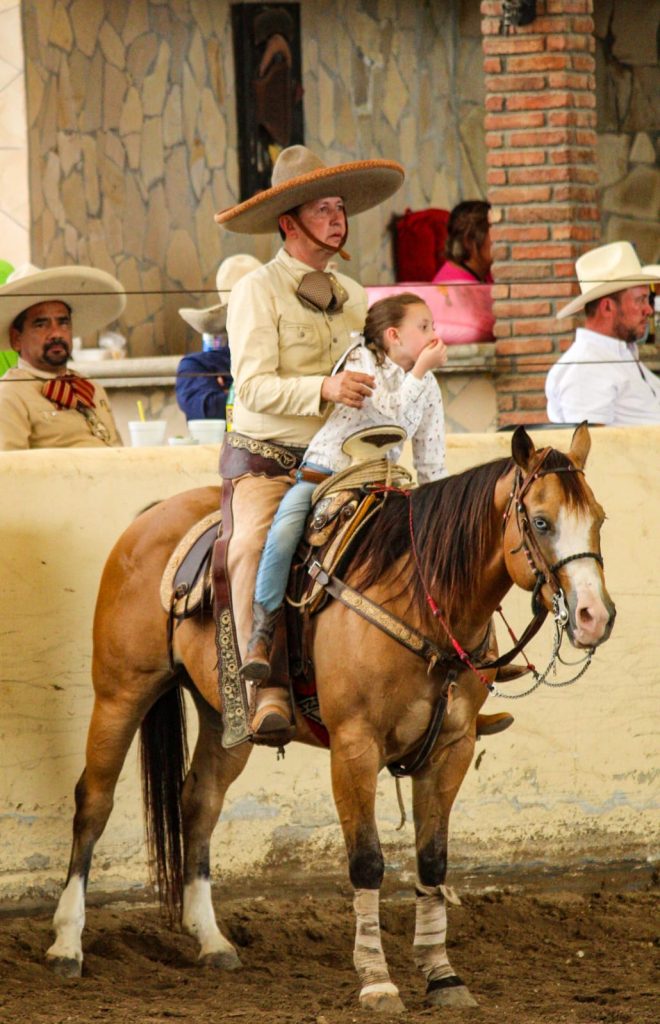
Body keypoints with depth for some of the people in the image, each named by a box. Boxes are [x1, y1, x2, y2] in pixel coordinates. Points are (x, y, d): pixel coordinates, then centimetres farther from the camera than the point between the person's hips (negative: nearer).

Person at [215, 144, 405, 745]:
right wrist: (324, 388, -31)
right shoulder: (257, 293, -5)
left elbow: (373, 383, 23)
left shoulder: (353, 296, 15)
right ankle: (269, 693, -40)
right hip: (265, 462, -6)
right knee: (254, 548, -33)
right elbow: (255, 387, -16)